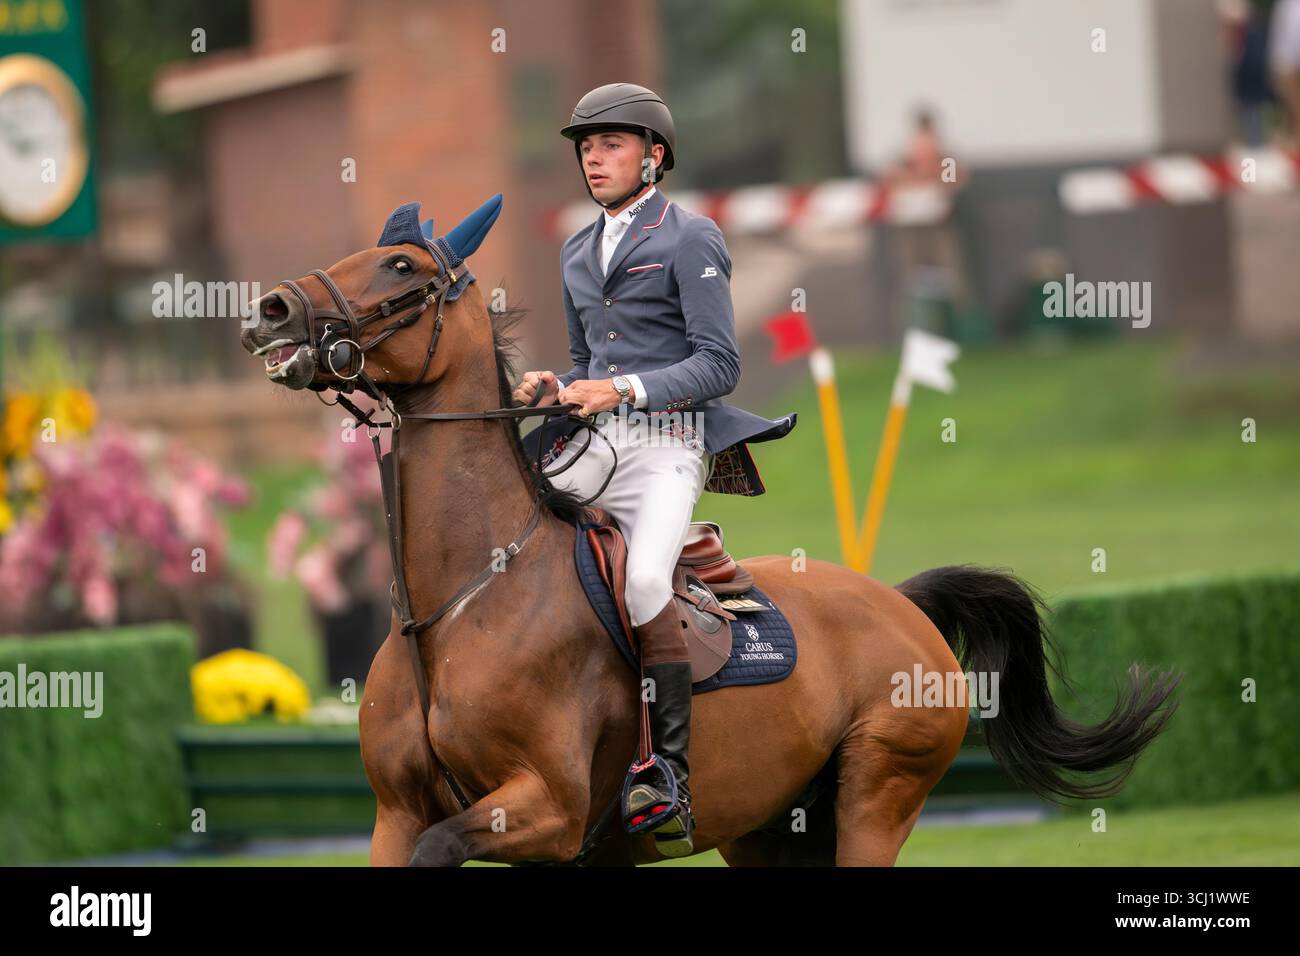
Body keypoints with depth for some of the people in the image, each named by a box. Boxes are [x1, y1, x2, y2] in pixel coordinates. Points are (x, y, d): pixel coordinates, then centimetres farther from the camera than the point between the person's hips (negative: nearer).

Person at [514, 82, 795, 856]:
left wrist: (625, 390, -19)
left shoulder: (689, 239, -2)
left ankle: (674, 775, -26)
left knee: (646, 580, -29)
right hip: (593, 445, 7)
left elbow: (720, 365, -9)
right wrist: (553, 387, 6)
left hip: (666, 442, -7)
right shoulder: (578, 253, 20)